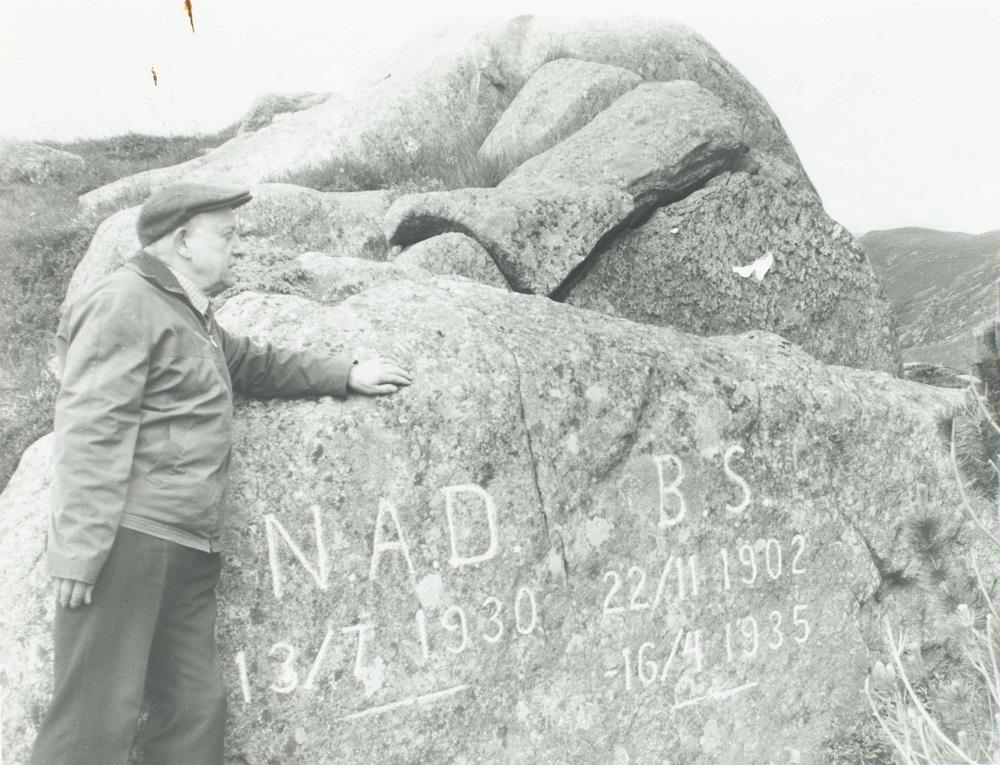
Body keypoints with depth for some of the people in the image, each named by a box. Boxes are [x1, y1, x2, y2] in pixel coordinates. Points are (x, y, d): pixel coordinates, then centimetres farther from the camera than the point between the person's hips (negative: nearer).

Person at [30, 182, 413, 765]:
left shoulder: (191, 317, 23)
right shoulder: (124, 304, -8)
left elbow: (255, 363, 35)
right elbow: (91, 430, -16)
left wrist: (345, 375, 31)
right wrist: (81, 547, -21)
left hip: (190, 550, 9)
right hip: (130, 539, -9)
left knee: (197, 705, 9)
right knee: (99, 716, -5)